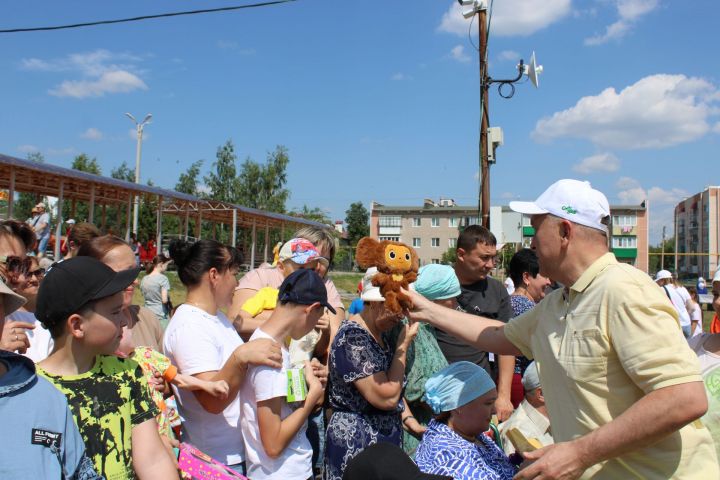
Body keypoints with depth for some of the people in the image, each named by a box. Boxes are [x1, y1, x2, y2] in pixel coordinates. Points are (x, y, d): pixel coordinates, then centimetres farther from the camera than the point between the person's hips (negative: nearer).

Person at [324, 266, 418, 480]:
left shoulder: (378, 334, 7)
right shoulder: (353, 339, -22)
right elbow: (387, 397, -25)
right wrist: (403, 346, -16)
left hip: (384, 438, 9)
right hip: (357, 442, -9)